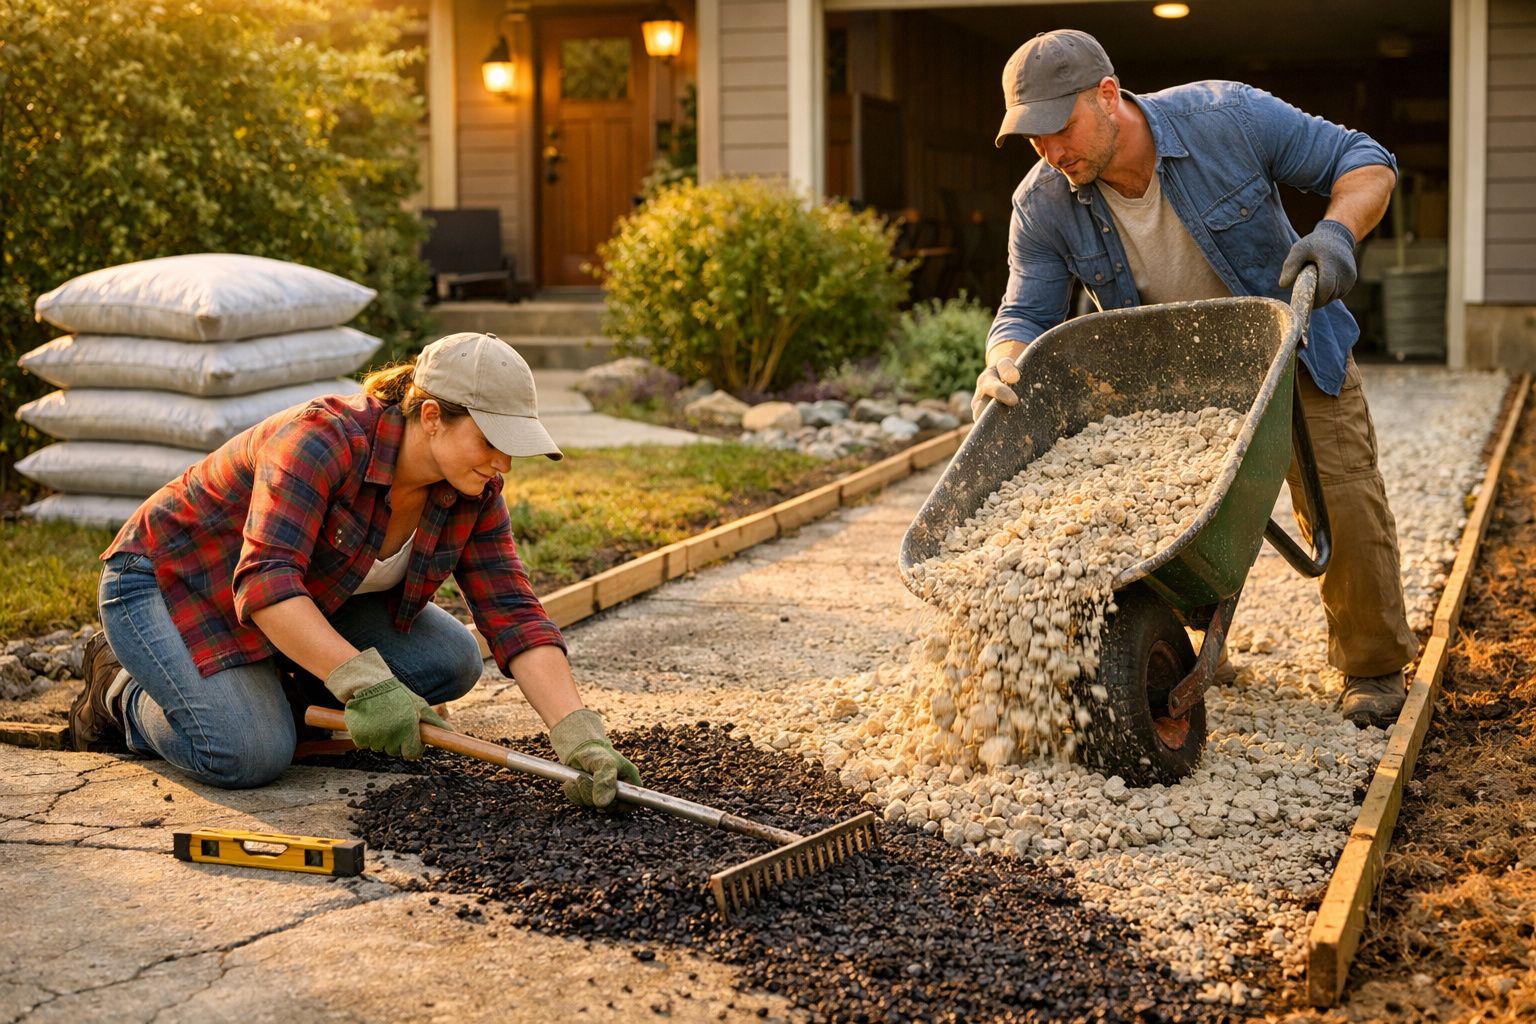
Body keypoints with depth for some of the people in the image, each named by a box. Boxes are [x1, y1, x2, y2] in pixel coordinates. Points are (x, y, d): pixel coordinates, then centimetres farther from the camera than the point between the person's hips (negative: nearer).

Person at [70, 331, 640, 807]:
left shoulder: (474, 492, -13)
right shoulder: (321, 440, -34)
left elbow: (514, 618, -16)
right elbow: (265, 582, -43)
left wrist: (579, 737, -28)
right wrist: (364, 683, -51)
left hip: (311, 600, 7)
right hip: (172, 581, -7)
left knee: (450, 660, -10)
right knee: (252, 756, -28)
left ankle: (268, 694, 6)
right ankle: (124, 688, 2)